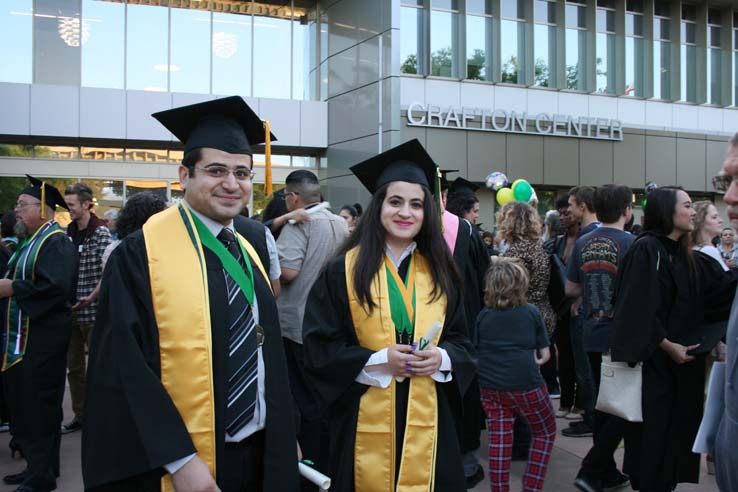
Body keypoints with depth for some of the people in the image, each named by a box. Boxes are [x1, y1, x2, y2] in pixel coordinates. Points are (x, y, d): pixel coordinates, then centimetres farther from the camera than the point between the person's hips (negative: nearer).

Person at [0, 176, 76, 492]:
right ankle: (36, 465, 27)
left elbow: (56, 287, -28)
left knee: (39, 407, -2)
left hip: (41, 339, -10)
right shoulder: (30, 241, 16)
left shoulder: (55, 242, -15)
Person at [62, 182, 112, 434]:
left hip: (93, 310, -7)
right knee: (74, 365, 13)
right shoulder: (68, 232, 10)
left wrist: (92, 297, -20)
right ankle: (79, 415, 26)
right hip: (70, 309, 7)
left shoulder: (100, 232, -10)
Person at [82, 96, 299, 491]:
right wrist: (179, 460, -19)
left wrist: (284, 435, 10)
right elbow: (125, 369, -16)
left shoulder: (252, 241, 5)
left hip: (261, 455, 6)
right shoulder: (140, 254, -14)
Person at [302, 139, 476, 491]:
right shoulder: (343, 271, -5)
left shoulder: (439, 273, 8)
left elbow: (462, 342, 11)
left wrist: (442, 358, -11)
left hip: (427, 420, 3)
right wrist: (379, 360, -18)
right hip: (366, 421, -3)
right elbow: (319, 348, -7)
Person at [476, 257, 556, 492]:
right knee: (545, 432, 18)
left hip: (491, 386, 2)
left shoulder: (483, 316, 4)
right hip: (526, 384, -2)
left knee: (499, 441, 8)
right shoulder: (531, 312, 1)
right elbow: (544, 355, 6)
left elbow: (476, 352, 6)